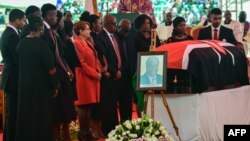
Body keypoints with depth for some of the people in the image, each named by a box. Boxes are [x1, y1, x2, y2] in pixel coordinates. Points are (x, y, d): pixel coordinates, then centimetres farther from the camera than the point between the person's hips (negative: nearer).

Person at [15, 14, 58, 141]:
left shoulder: (21, 43, 3)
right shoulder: (42, 44, -16)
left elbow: (19, 64, 10)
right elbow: (50, 68, -15)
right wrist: (54, 86, -5)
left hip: (24, 85, 6)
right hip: (40, 86, -6)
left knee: (25, 116, 16)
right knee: (40, 118, 6)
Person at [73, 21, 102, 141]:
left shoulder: (88, 43, 16)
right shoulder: (77, 44, -14)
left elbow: (95, 59, 18)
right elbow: (81, 64, -18)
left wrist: (99, 71, 1)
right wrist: (95, 74, -15)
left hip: (93, 78, 9)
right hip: (84, 78, -9)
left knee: (89, 105, 11)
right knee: (84, 105, -2)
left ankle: (87, 131, 18)